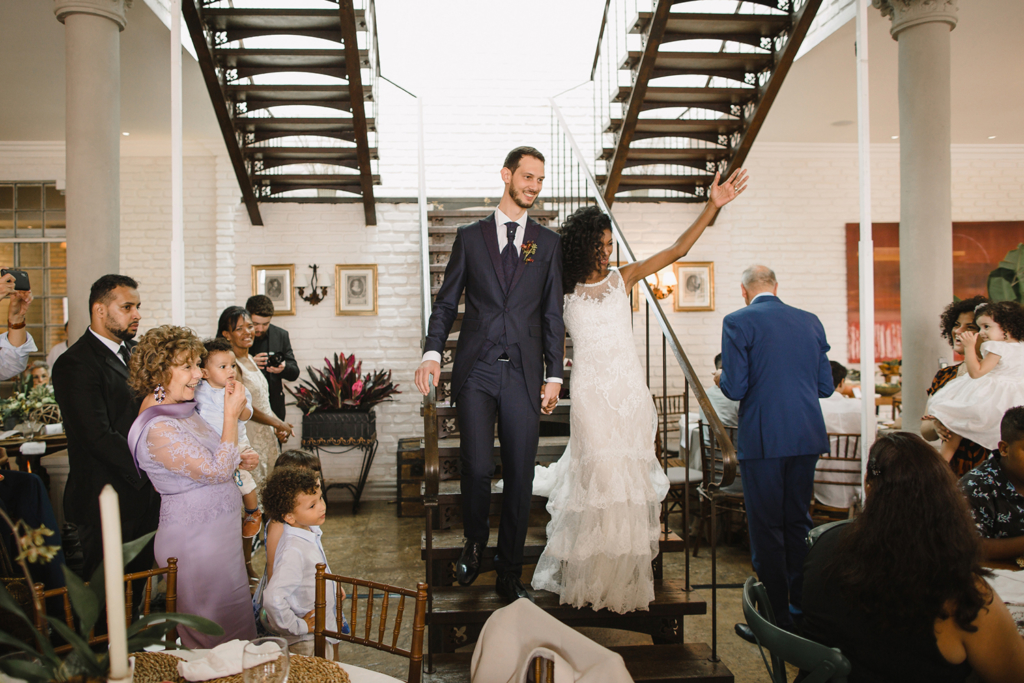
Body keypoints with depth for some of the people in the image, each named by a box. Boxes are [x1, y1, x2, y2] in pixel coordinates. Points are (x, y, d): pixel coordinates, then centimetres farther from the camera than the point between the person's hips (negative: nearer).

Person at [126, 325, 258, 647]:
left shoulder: (183, 409, 7)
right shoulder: (157, 430, -24)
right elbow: (216, 471, -23)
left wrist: (238, 461, 4)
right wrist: (231, 414, -21)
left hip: (216, 530, 10)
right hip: (197, 539, -10)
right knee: (216, 641, 3)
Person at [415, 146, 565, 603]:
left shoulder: (547, 243, 12)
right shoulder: (470, 236, 10)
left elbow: (552, 314, 10)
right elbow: (447, 302, 8)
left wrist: (554, 376, 4)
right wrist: (432, 352, -7)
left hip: (524, 373, 1)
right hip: (476, 371, -1)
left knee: (520, 478, 4)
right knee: (477, 468, -9)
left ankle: (509, 577, 19)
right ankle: (474, 543, 23)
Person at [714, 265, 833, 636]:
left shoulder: (738, 322, -7)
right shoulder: (810, 321, 9)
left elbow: (735, 388, -12)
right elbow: (826, 386, 11)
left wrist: (722, 378, 9)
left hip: (764, 439, -5)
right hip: (807, 437, 6)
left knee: (766, 528, 4)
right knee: (798, 522, 17)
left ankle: (778, 619, 12)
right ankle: (803, 609, 26)